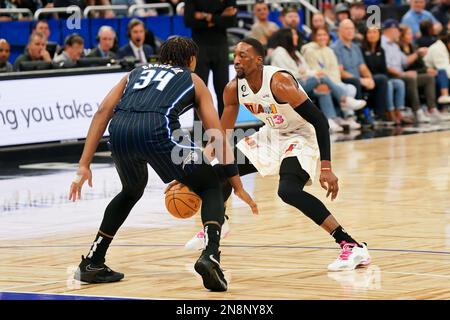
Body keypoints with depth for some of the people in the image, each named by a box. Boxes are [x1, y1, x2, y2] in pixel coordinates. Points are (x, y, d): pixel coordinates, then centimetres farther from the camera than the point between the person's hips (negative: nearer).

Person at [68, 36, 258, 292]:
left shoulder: (136, 73, 36)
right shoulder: (193, 80, 29)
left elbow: (103, 112, 20)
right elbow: (217, 134, 23)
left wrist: (84, 165, 17)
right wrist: (237, 186, 26)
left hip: (120, 130, 4)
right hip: (158, 129, -4)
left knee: (131, 192, 34)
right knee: (211, 187, 16)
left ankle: (92, 263, 31)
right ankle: (211, 256, -8)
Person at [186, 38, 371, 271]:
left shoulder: (279, 83, -30)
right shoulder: (234, 88, -9)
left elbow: (319, 120, -29)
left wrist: (326, 168, -36)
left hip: (302, 137, -8)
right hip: (272, 135, 8)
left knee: (288, 190, -32)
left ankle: (353, 247, -35)